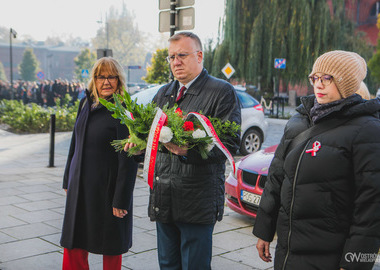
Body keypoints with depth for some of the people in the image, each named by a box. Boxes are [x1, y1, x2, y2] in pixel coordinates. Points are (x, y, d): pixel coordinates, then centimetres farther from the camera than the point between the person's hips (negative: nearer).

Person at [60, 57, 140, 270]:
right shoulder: (86, 104, 8)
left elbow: (129, 159, -15)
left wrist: (121, 200, -17)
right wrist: (68, 181, 17)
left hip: (108, 188, -6)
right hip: (80, 186, 6)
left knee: (111, 247, 8)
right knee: (73, 244, 10)